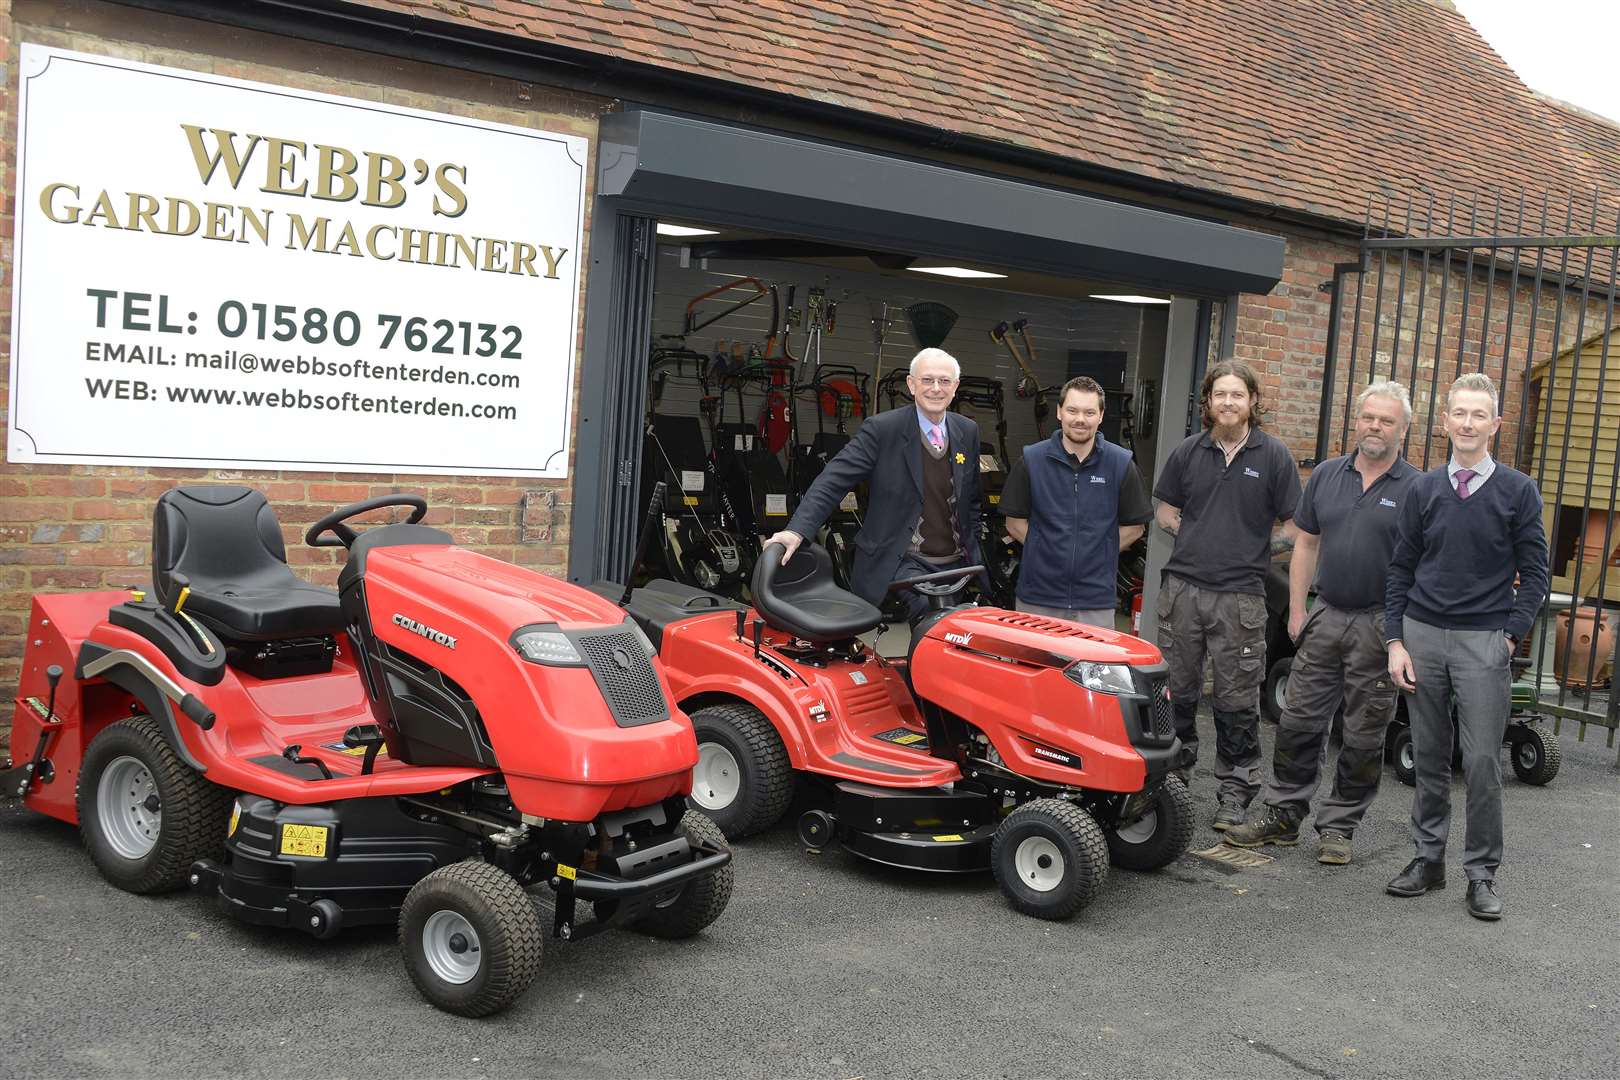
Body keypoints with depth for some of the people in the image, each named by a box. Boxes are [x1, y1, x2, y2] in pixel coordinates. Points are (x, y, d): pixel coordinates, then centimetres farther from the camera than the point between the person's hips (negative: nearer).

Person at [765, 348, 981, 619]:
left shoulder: (968, 432, 7)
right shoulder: (882, 429, -9)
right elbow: (834, 479, -14)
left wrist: (974, 552, 17)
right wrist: (797, 530, -26)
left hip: (955, 565, 6)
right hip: (904, 563, -5)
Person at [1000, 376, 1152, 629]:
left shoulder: (1120, 463, 1)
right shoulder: (1031, 460, 1)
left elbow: (1134, 526, 8)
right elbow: (1015, 523, 5)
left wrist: (1096, 555, -1)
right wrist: (1048, 552, -3)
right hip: (1038, 596, 0)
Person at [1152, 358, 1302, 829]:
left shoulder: (1273, 455, 0)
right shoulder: (1189, 452, 8)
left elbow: (1295, 525, 2)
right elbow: (1164, 511, 16)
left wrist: (1252, 550, -3)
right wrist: (1196, 536, 4)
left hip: (1240, 594, -3)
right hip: (1183, 587, 3)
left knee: (1237, 701, 3)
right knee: (1176, 690, 11)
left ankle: (1234, 794, 14)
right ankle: (1174, 775, 27)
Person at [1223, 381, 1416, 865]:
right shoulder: (1327, 475, 7)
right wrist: (1297, 610, 6)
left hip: (1379, 626, -3)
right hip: (1326, 617, 4)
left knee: (1363, 735, 6)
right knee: (1299, 721, 6)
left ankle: (1337, 826, 17)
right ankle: (1282, 815, 17)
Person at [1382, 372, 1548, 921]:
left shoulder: (1517, 491, 0)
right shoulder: (1423, 490, 7)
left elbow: (1534, 574, 2)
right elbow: (1401, 570, 9)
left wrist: (1510, 636, -8)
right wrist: (1395, 641, 2)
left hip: (1484, 642, -2)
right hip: (1423, 635, 3)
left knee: (1483, 762, -2)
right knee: (1429, 758, 10)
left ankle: (1482, 873, 10)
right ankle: (1428, 857, 21)